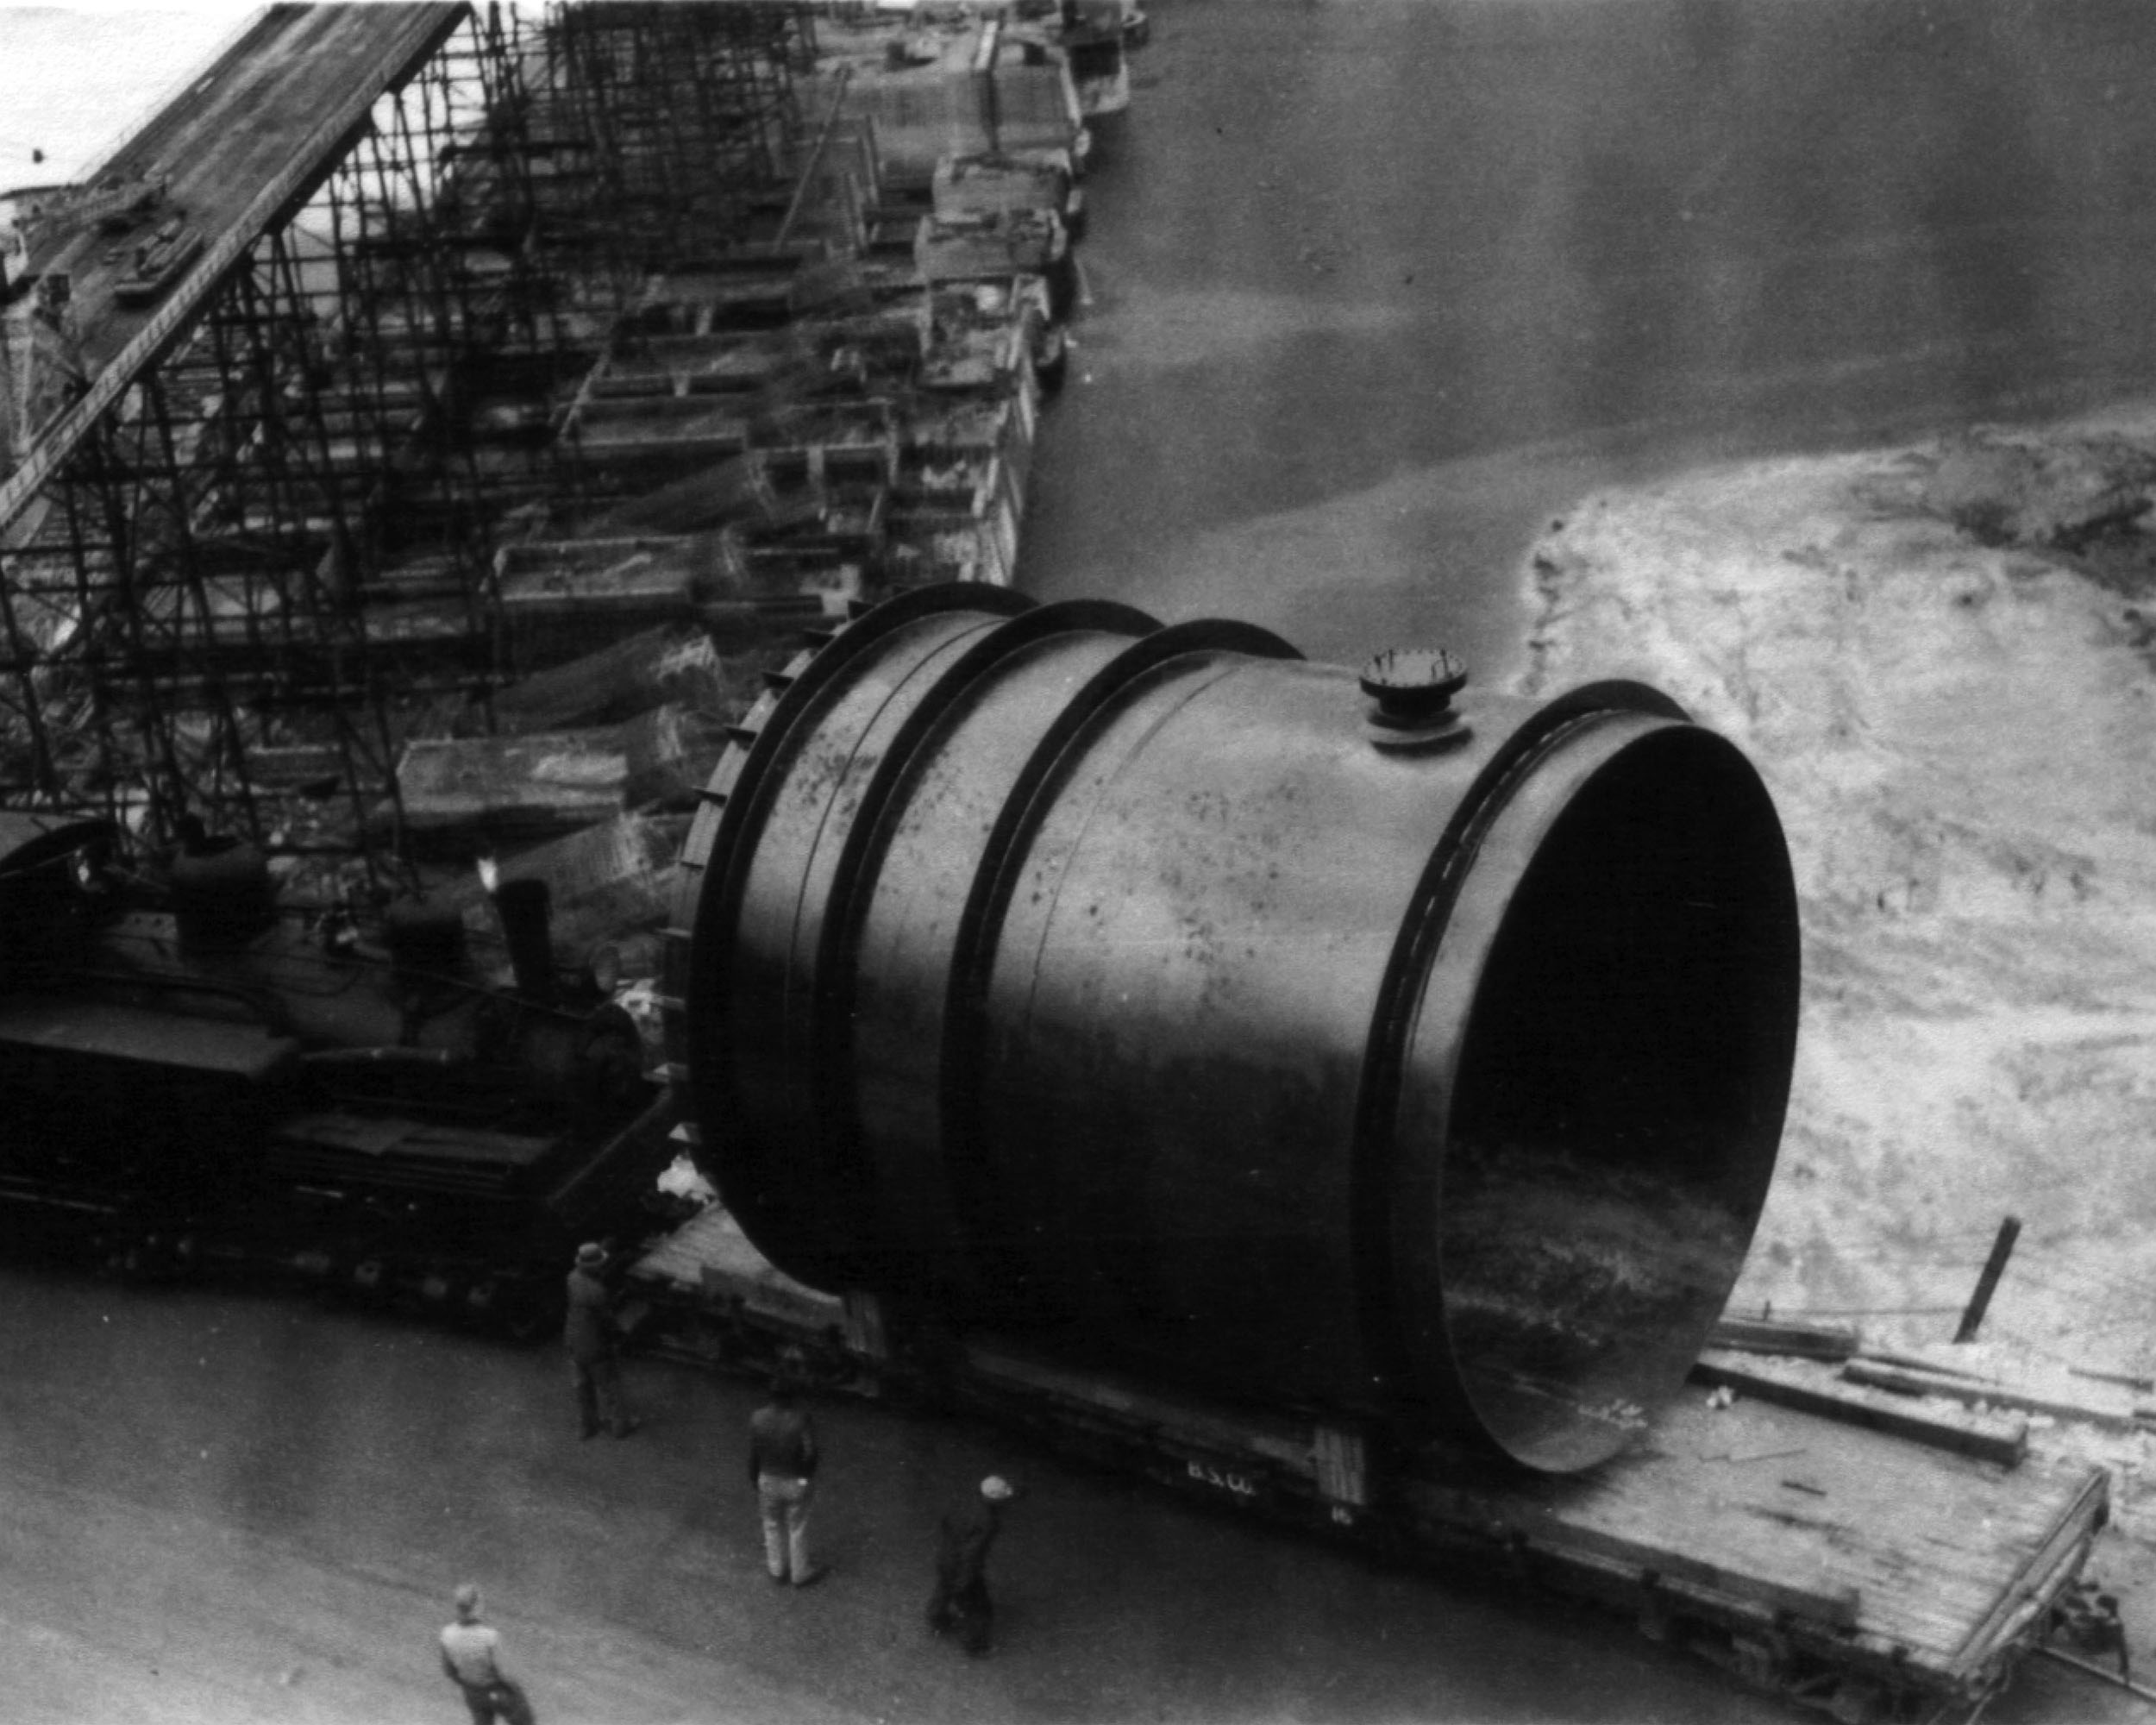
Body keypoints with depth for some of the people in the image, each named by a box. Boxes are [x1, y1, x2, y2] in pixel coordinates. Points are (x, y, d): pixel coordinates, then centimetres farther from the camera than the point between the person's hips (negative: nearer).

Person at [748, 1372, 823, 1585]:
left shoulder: (758, 1418, -17)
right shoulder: (801, 1419, -25)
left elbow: (754, 1454, -8)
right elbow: (810, 1453, -23)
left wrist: (754, 1481, 7)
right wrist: (808, 1476, -2)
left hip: (768, 1480, 2)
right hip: (795, 1481, -2)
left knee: (773, 1526, 23)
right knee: (797, 1528, 18)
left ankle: (778, 1571, 39)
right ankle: (800, 1573, 33)